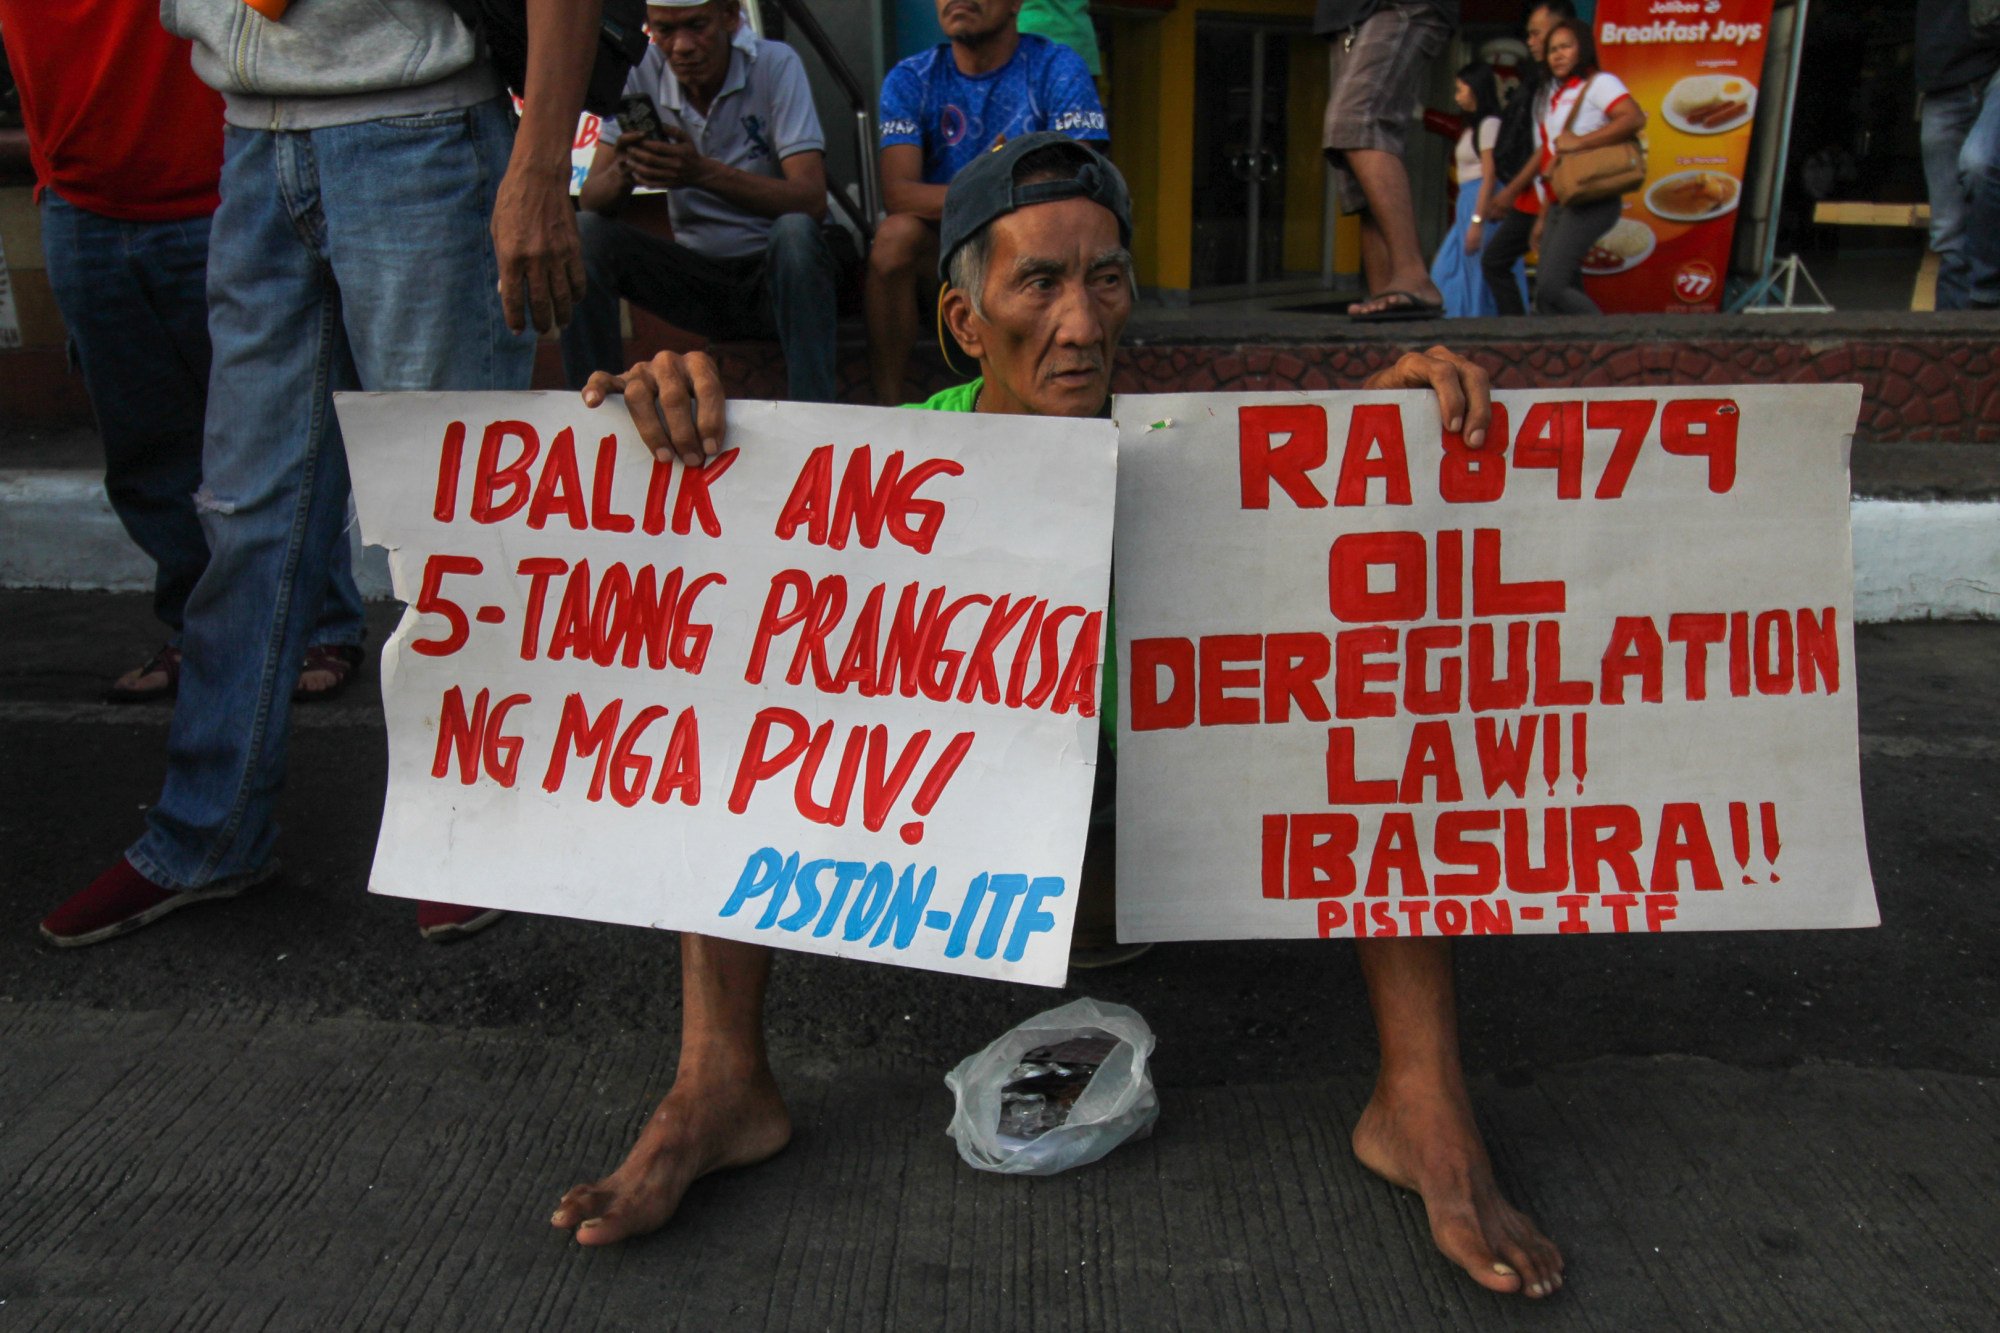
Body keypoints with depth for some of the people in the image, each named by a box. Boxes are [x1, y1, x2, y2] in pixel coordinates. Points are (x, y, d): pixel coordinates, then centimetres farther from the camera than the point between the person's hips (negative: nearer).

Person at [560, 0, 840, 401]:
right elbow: (591, 200, -7)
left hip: (778, 272, -3)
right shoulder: (642, 73, -3)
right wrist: (623, 172, -31)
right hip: (697, 277, 3)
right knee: (583, 236, -17)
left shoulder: (775, 64, -12)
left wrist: (704, 172, -36)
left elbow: (812, 200, -23)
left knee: (794, 232, -34)